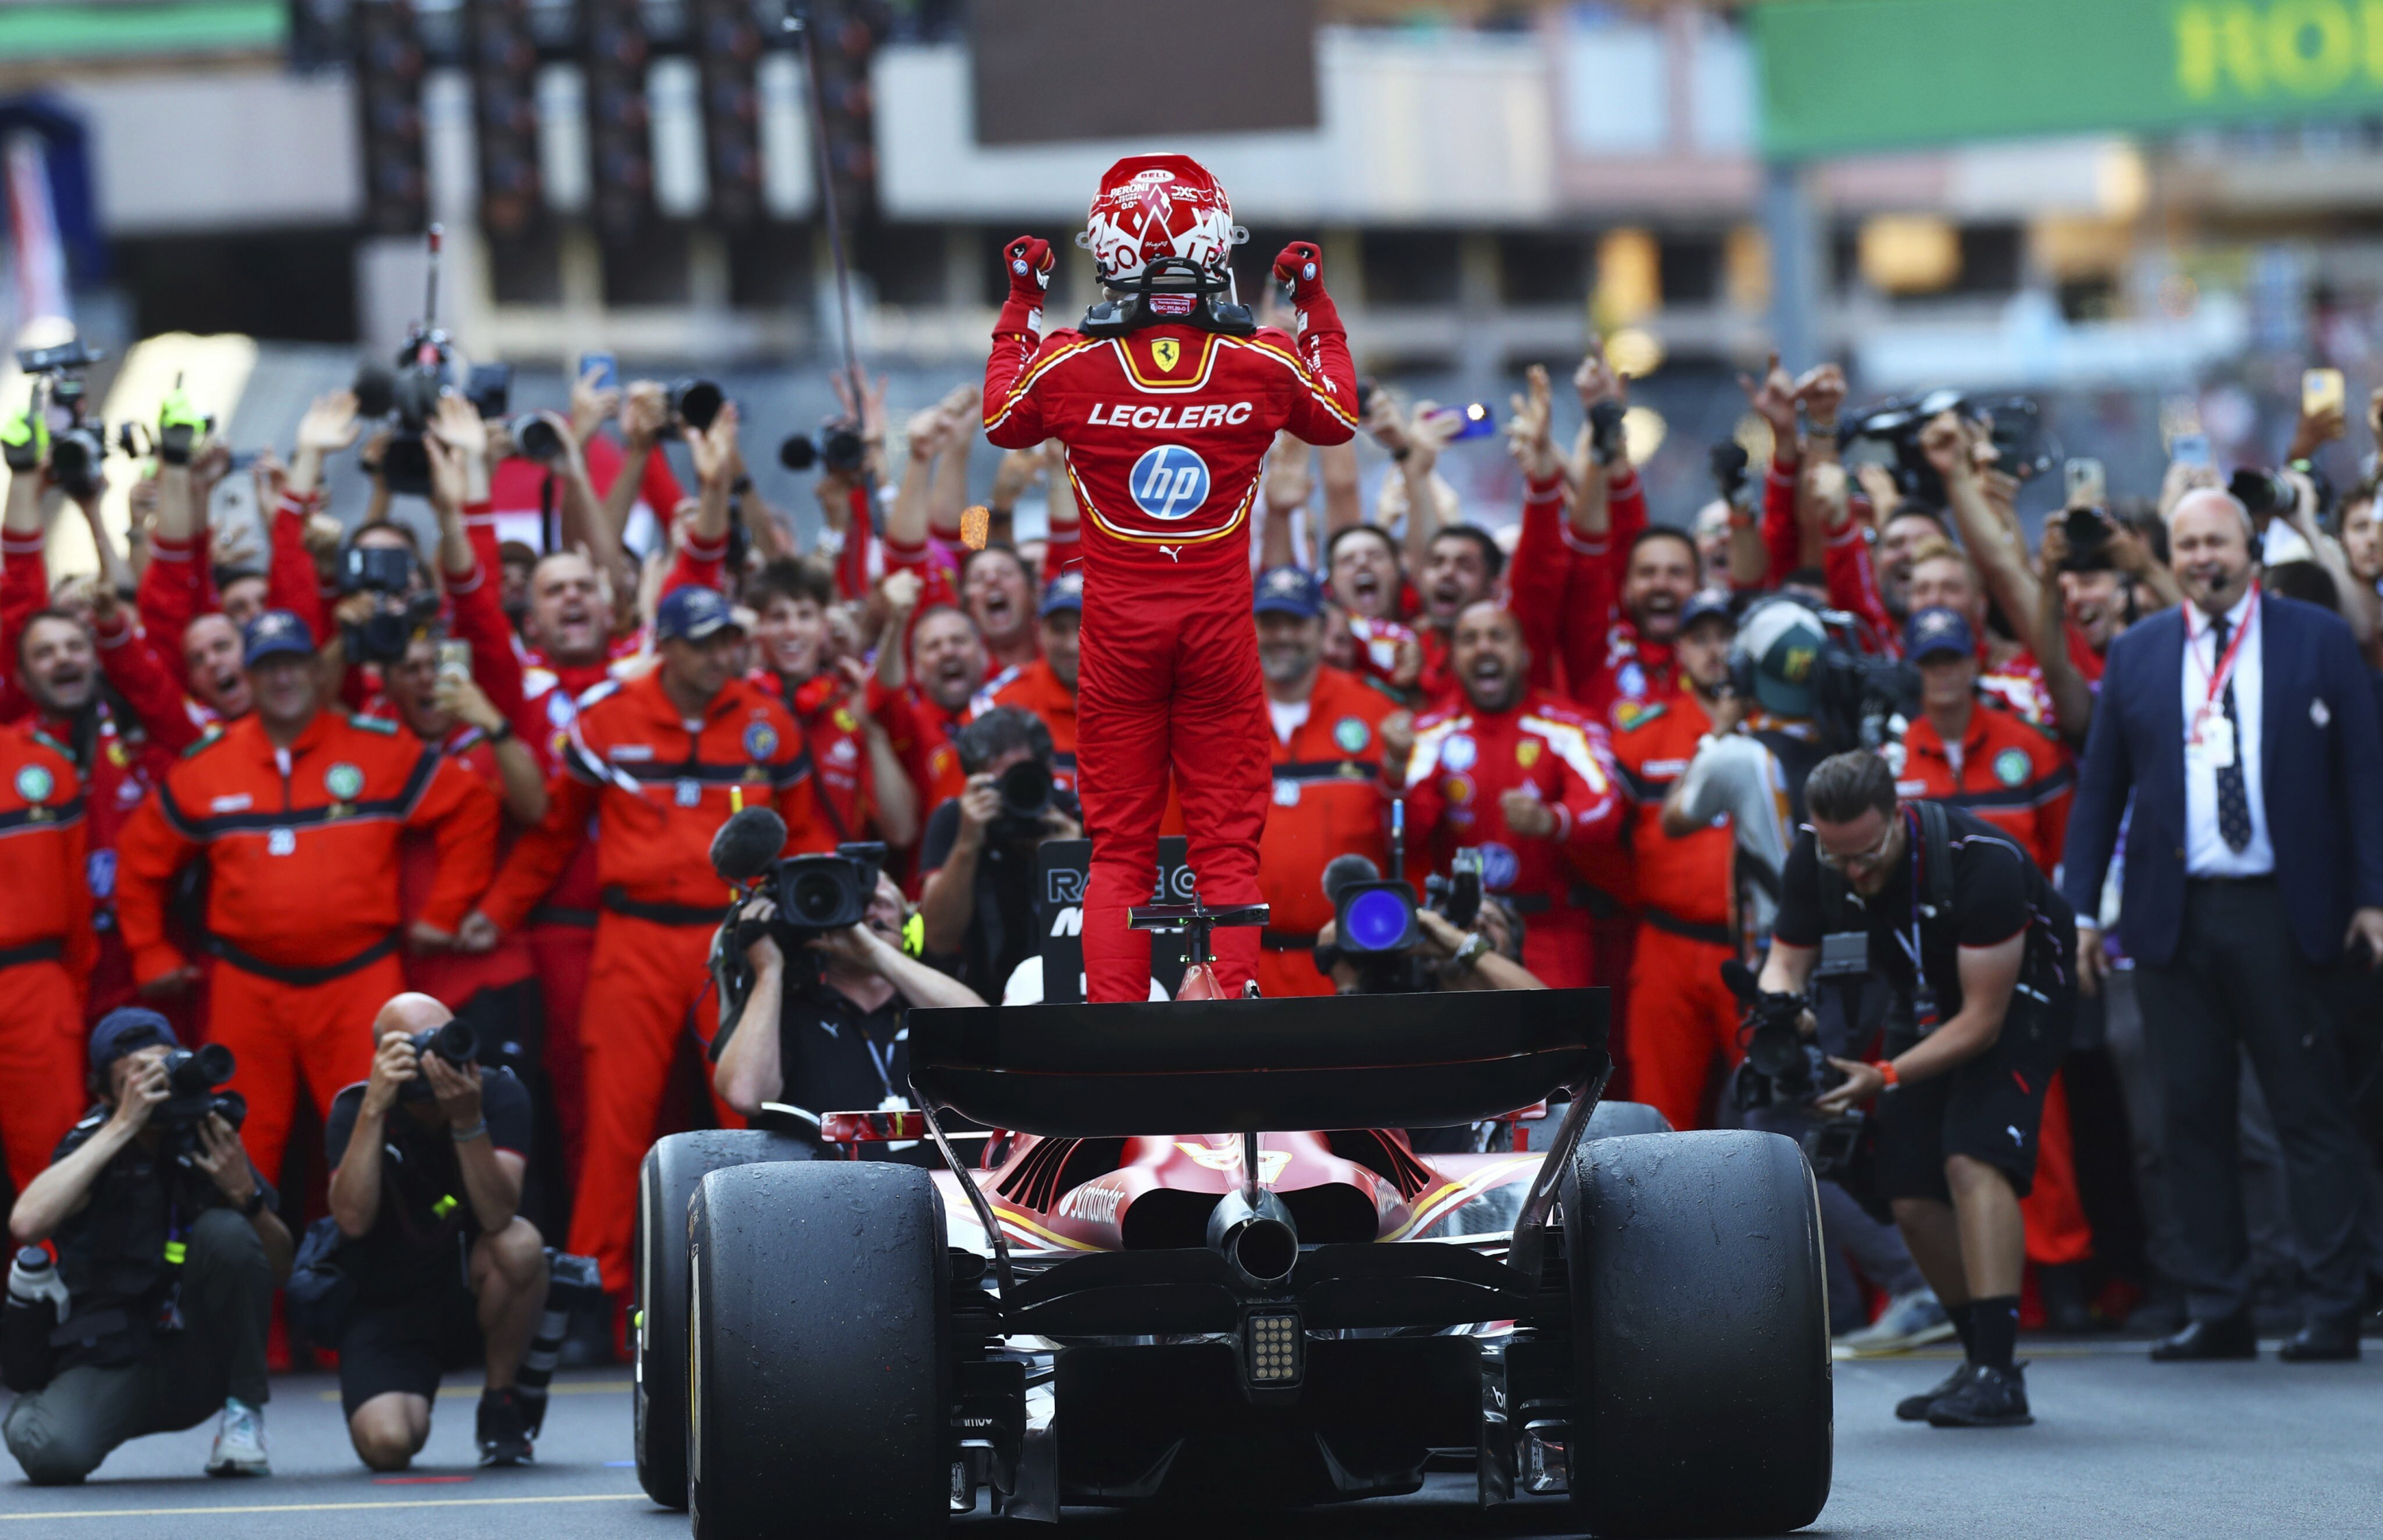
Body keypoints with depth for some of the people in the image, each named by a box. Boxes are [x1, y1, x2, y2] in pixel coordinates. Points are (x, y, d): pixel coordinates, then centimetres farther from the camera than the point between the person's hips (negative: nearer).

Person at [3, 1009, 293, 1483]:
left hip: (201, 1364, 2)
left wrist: (245, 1192, -19)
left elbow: (281, 1266, 1)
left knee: (225, 1230, -23)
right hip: (111, 1361, -2)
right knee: (53, 1452, -31)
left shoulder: (207, 1141, 0)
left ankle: (243, 1415, -8)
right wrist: (122, 1127, -25)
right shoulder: (90, 1145, -6)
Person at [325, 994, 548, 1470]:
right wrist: (374, 1108, -35)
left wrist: (467, 1120, -40)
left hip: (472, 1294, 1)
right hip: (386, 1308, 0)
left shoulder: (498, 1093, -13)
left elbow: (498, 1216, -28)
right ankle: (414, 1395, 15)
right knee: (387, 1444, -27)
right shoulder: (353, 1111, -13)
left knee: (519, 1244, -34)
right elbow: (353, 1219, -30)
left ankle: (501, 1404, -9)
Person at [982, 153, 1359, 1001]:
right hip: (1219, 626, 0)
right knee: (1226, 846, 4)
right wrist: (1316, 304, 24)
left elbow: (1001, 421, 14)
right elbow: (1340, 417, 15)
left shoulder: (1070, 365, -9)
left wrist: (1021, 306, 22)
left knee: (1120, 849, 7)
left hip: (1117, 631, 0)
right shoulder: (1265, 363, -8)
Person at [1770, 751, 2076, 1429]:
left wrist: (1885, 1077, -38)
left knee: (1973, 1161, -25)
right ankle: (1983, 1362, 15)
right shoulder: (1813, 860, -18)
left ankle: (1999, 1377, -27)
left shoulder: (1982, 860, -34)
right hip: (1926, 1003, 6)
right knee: (1911, 1196, -2)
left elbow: (1982, 1018, -30)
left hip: (2017, 997, -6)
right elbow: (1785, 963, -8)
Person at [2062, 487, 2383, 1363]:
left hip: (2279, 912, -3)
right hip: (2173, 917, 3)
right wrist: (2080, 905, 7)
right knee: (2192, 1116, 3)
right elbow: (2100, 787, 14)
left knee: (2310, 1111, -3)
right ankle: (2217, 1312, 7)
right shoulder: (2137, 654, 12)